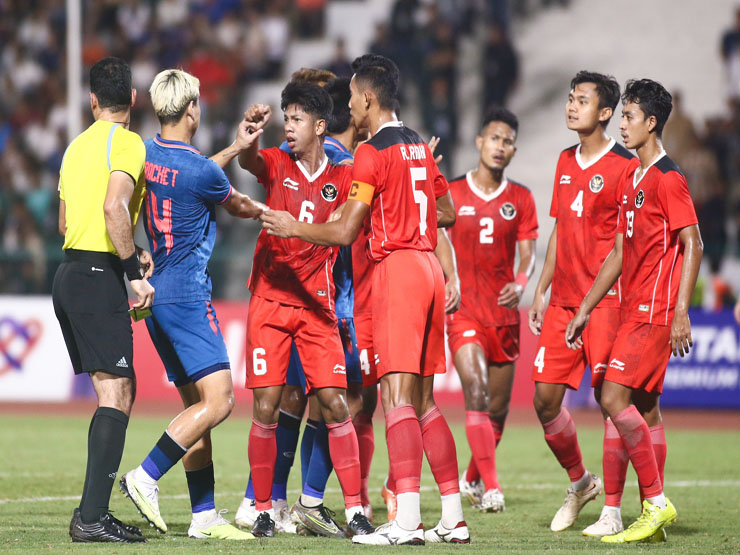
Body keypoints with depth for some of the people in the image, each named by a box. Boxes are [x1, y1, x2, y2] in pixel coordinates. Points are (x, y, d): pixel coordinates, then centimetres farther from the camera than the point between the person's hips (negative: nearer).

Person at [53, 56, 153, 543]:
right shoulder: (127, 143, -8)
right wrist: (135, 270, -19)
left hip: (71, 273, 9)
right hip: (99, 278, -9)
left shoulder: (78, 145, 18)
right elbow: (114, 207, -23)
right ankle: (92, 517, -19)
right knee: (115, 395, -11)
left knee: (121, 392, 13)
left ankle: (93, 510, 11)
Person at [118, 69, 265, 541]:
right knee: (219, 400, -11)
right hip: (187, 295, -9)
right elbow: (237, 205, 7)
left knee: (197, 405, 10)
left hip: (156, 291, 9)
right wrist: (266, 211, 28)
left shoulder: (145, 155, 7)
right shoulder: (202, 172, -14)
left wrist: (236, 148, 29)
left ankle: (205, 515, 7)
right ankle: (146, 477, -17)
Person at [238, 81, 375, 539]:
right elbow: (248, 160, -16)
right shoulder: (276, 165, 4)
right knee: (267, 406, -4)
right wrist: (251, 130, -39)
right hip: (270, 299, 0)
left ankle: (355, 510, -3)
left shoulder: (343, 178, 7)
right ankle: (263, 510, 5)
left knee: (335, 404, -6)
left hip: (318, 304, 1)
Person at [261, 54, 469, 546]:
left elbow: (345, 232, -10)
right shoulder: (420, 146, 15)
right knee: (423, 401, 12)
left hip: (397, 267, -8)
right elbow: (447, 214, 23)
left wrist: (293, 228, 4)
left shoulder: (372, 153, -9)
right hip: (430, 268, 8)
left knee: (397, 396, -13)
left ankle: (407, 520, -21)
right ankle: (454, 518, 12)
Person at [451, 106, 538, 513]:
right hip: (463, 308, -3)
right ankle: (491, 487, -23)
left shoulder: (520, 199, 7)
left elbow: (528, 255, 3)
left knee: (498, 407, 9)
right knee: (475, 388, -21)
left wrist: (519, 283, -17)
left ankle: (472, 478, 33)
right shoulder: (451, 194, 2)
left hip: (504, 311, 3)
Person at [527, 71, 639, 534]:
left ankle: (612, 510, -2)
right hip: (563, 301, 7)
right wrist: (541, 290, 18)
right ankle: (580, 482, 26)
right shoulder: (566, 162, 15)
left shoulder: (624, 166, -7)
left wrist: (606, 295, -16)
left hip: (606, 300, -7)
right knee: (545, 400, 4)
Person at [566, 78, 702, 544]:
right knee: (644, 407, 8)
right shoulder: (632, 181, 17)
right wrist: (585, 310, 21)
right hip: (635, 309, 9)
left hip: (655, 312, -9)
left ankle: (656, 502, -11)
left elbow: (693, 246, -15)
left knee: (615, 397, -16)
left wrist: (681, 312, -22)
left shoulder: (668, 179, -11)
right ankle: (654, 517, 10)